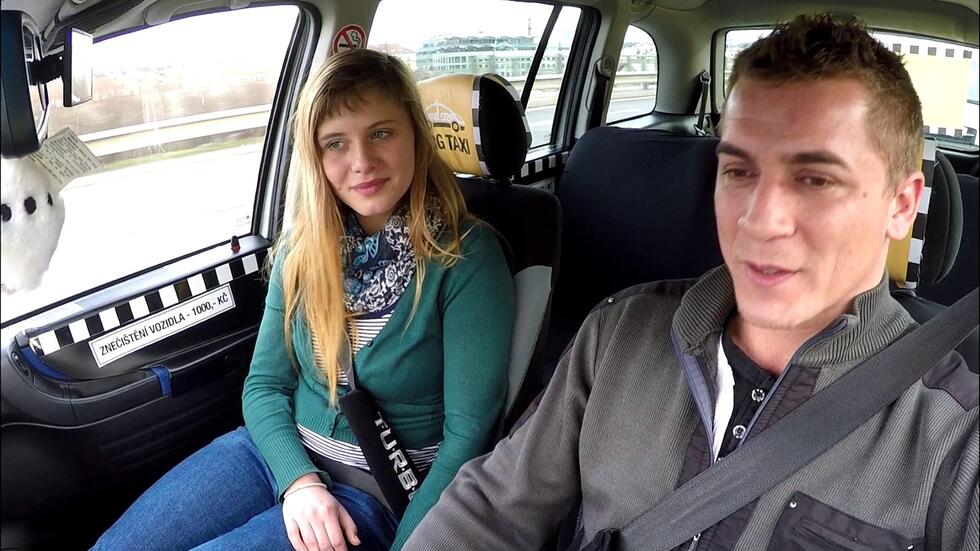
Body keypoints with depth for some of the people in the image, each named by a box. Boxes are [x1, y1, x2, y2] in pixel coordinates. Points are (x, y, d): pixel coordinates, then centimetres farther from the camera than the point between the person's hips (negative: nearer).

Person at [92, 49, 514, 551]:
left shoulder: (466, 257, -16)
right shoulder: (302, 247, 0)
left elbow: (466, 432, -16)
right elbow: (264, 385, 3)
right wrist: (299, 481, -14)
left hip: (380, 494, -4)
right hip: (280, 452, 5)